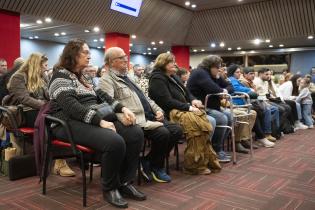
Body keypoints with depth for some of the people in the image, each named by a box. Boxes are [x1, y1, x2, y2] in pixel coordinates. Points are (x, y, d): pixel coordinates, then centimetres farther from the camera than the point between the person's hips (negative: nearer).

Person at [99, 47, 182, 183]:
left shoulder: (128, 77, 23)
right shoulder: (106, 80, -6)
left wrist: (158, 110, 10)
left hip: (150, 117, 9)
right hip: (137, 122, -9)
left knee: (176, 130, -5)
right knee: (163, 133, -27)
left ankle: (149, 161, 7)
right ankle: (155, 167, 1)